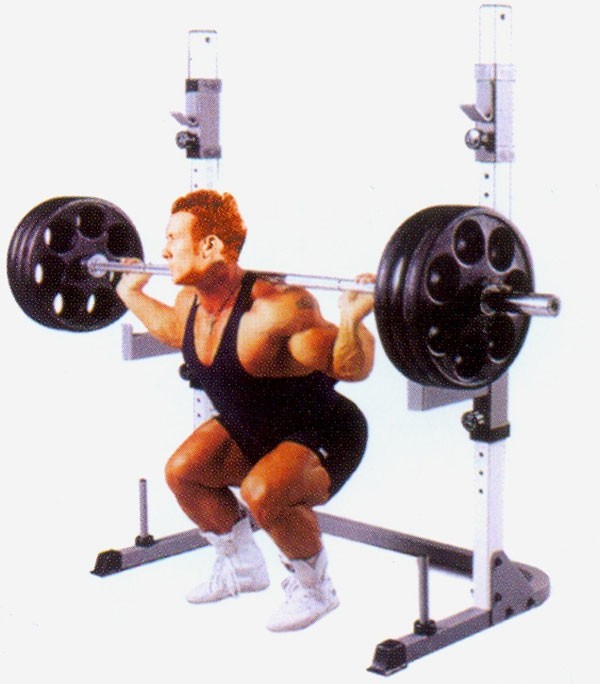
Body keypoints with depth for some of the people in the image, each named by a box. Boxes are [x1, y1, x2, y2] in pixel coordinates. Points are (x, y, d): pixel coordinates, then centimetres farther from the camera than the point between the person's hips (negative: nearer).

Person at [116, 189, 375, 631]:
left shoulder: (274, 308, -34)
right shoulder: (191, 303, -7)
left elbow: (350, 369, -30)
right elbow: (170, 329, 20)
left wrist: (351, 320, -48)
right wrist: (131, 292, 20)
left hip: (324, 436, -8)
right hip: (252, 429, 8)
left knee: (262, 491, -32)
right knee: (183, 471, -3)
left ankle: (314, 587, -3)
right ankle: (243, 566, 21)